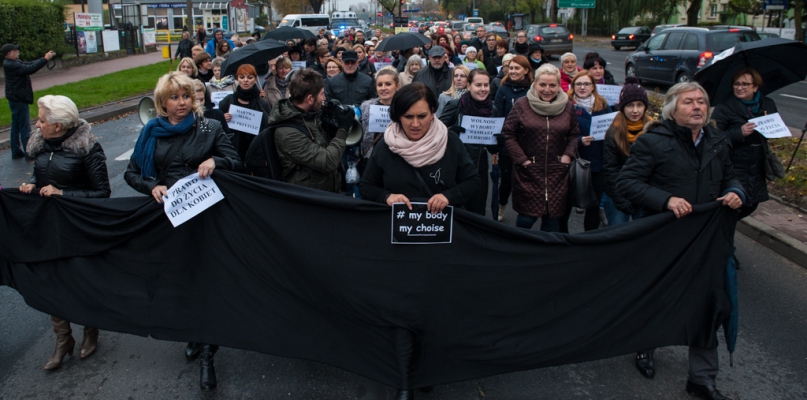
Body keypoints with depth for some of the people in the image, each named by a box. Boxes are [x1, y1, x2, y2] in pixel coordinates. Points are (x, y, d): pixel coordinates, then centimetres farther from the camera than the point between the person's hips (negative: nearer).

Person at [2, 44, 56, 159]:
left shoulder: (13, 62, 10)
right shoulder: (11, 65, -21)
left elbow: (28, 64, 8)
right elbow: (30, 69, -27)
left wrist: (44, 58, -2)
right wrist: (45, 59, -24)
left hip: (16, 99, 11)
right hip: (19, 99, -11)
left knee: (16, 126, 15)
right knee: (25, 128, -5)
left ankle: (16, 152, 23)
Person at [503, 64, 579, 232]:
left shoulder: (568, 107, 5)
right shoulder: (521, 105, -4)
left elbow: (574, 135, 13)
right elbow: (508, 134, -3)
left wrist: (567, 155, -3)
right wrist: (522, 159, -9)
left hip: (557, 173, 3)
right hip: (528, 172, -3)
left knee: (553, 217, 8)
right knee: (527, 216, 1)